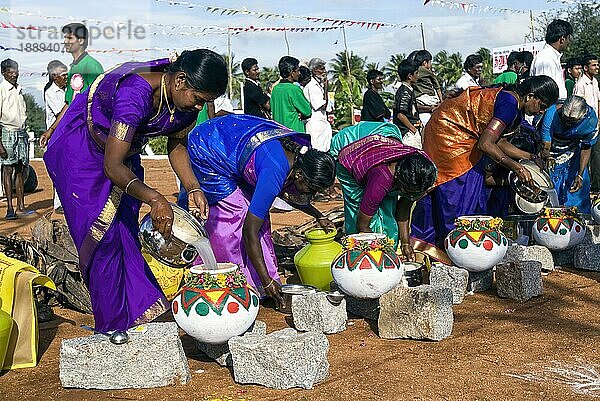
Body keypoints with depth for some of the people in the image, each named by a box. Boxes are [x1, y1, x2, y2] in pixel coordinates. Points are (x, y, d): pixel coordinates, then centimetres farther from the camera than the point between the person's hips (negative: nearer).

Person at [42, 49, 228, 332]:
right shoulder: (135, 93, -40)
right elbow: (112, 166, -41)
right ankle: (113, 328, 0)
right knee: (103, 234, -9)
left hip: (124, 152, 7)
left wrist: (193, 189, -15)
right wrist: (154, 199, -53)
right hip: (79, 148, -7)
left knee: (127, 232, 7)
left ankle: (137, 313, 14)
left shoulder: (186, 99, -17)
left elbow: (177, 145, 0)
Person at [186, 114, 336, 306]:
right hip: (205, 151, -8)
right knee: (233, 215, -11)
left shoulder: (301, 153, -12)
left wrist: (318, 216, 12)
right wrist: (266, 281, -28)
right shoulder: (274, 173, -36)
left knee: (257, 213, 3)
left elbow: (286, 191, 13)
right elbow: (250, 232, -32)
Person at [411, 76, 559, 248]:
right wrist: (517, 168, -22)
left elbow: (500, 142, 12)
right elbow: (485, 144, -28)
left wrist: (531, 157, 10)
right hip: (448, 132, -10)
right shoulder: (510, 103, -24)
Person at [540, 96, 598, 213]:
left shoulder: (591, 119, -25)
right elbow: (546, 148, -31)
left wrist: (580, 175, -16)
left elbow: (586, 148, -10)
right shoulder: (551, 115, -34)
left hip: (573, 154, 2)